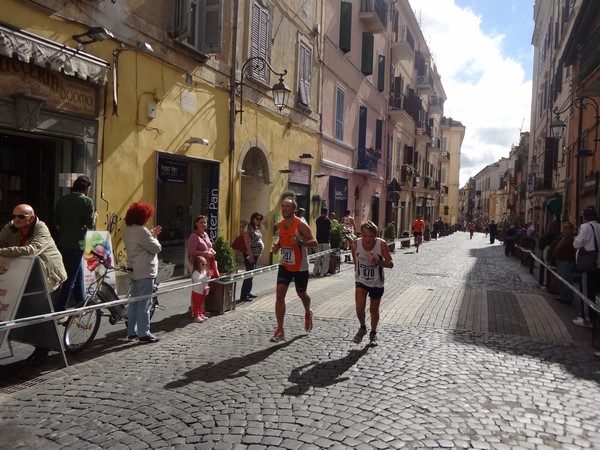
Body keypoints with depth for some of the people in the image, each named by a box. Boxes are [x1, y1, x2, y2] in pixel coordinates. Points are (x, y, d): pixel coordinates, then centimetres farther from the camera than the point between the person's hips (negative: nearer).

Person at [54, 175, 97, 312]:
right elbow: (90, 224, -12)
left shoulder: (62, 199, 7)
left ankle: (81, 303, 29)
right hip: (77, 244, -7)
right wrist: (94, 216, 8)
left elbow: (56, 222, 10)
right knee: (70, 278, -2)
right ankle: (59, 310, -3)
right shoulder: (87, 201, -11)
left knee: (78, 274, 19)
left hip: (63, 243, 7)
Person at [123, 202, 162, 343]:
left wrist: (152, 235, 11)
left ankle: (132, 331, 22)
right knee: (144, 303, -5)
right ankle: (144, 334, -1)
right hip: (145, 272, -10)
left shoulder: (128, 230, 12)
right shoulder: (141, 231, -18)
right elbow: (156, 248, -16)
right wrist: (154, 237, 1)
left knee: (134, 302, 15)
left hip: (134, 271, 10)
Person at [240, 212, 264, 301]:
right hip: (250, 254, -9)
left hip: (256, 254, 9)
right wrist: (250, 254, -22)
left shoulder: (257, 228, 15)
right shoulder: (248, 228, -12)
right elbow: (247, 242, -19)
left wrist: (259, 253, 16)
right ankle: (243, 295, -5)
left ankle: (248, 292, 22)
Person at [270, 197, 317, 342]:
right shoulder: (279, 225, 3)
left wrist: (300, 242, -35)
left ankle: (308, 313, 49)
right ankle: (280, 331, -3)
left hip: (300, 267, -4)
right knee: (279, 294, -8)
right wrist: (277, 246, -2)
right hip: (284, 265, 4)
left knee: (301, 294, 14)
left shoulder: (301, 225, -16)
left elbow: (314, 242, -18)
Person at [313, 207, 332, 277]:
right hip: (326, 240, -5)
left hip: (318, 240, 5)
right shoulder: (327, 220, -10)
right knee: (326, 257, 1)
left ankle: (315, 271, 14)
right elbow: (330, 230, -9)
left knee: (318, 256, 12)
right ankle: (323, 272, -1)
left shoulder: (317, 220, 6)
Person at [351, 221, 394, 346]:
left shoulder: (381, 244, -21)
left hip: (377, 283, -1)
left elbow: (390, 264, -16)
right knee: (359, 308, -12)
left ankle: (373, 333, 38)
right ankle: (362, 328, 19)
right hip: (361, 281, 1)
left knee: (374, 310, 12)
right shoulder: (356, 244, -15)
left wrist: (377, 262, -32)